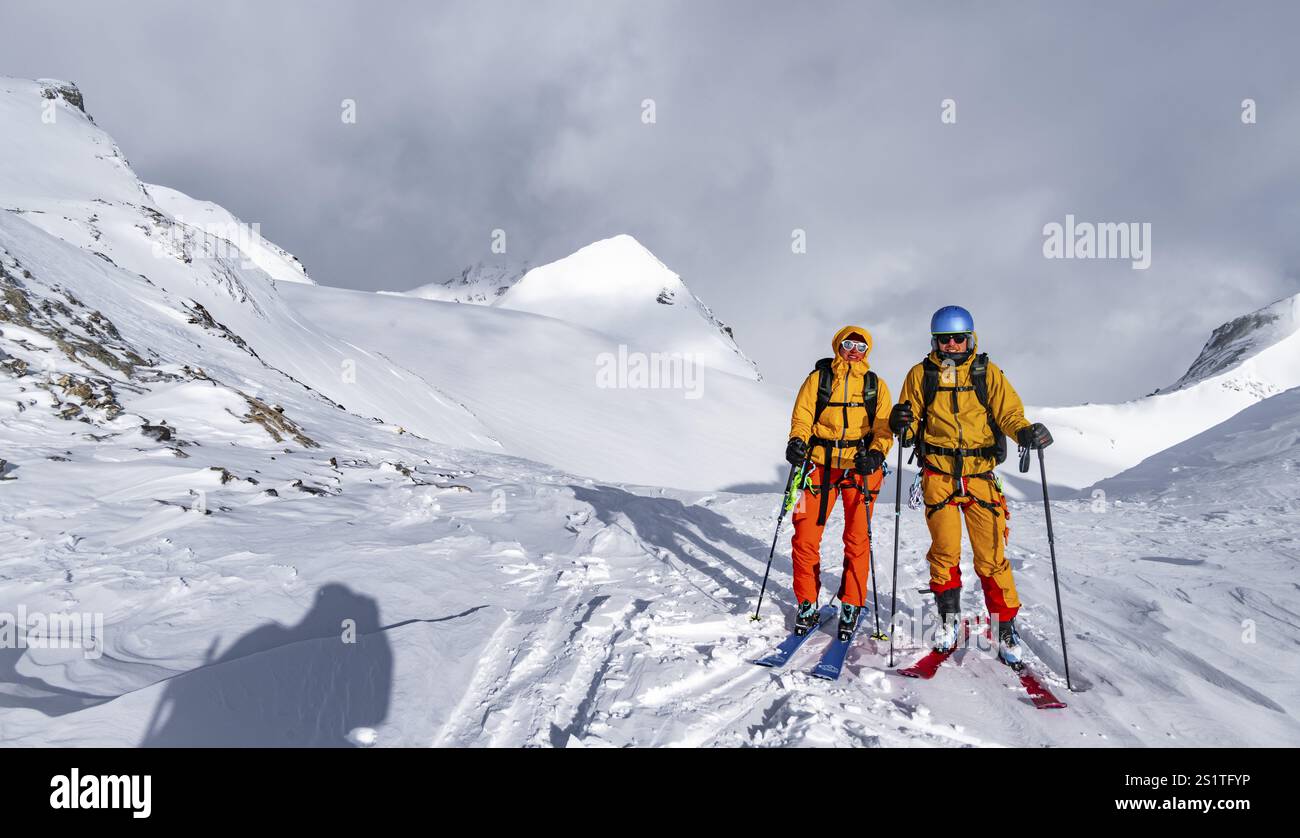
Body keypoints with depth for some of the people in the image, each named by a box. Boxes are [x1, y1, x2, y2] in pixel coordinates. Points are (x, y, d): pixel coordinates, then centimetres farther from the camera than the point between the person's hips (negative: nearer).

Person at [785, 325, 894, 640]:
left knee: (858, 540, 0)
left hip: (860, 468, 0)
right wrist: (797, 441, -17)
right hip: (820, 465, 0)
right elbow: (802, 416, 3)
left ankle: (851, 605, 15)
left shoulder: (876, 386, 10)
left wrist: (876, 453, -15)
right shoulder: (818, 378, 8)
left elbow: (884, 427, 4)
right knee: (805, 536, -3)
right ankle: (807, 604, 13)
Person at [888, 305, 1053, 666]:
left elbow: (1009, 412, 2)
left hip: (981, 473, 0)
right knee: (944, 551, 0)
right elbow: (911, 425, 9)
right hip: (939, 473, 0)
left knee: (992, 555, -4)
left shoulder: (988, 373, 7)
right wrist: (901, 423, -15)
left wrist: (1025, 431, -20)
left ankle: (1006, 626, 9)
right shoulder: (921, 375, 7)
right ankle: (949, 619, 19)